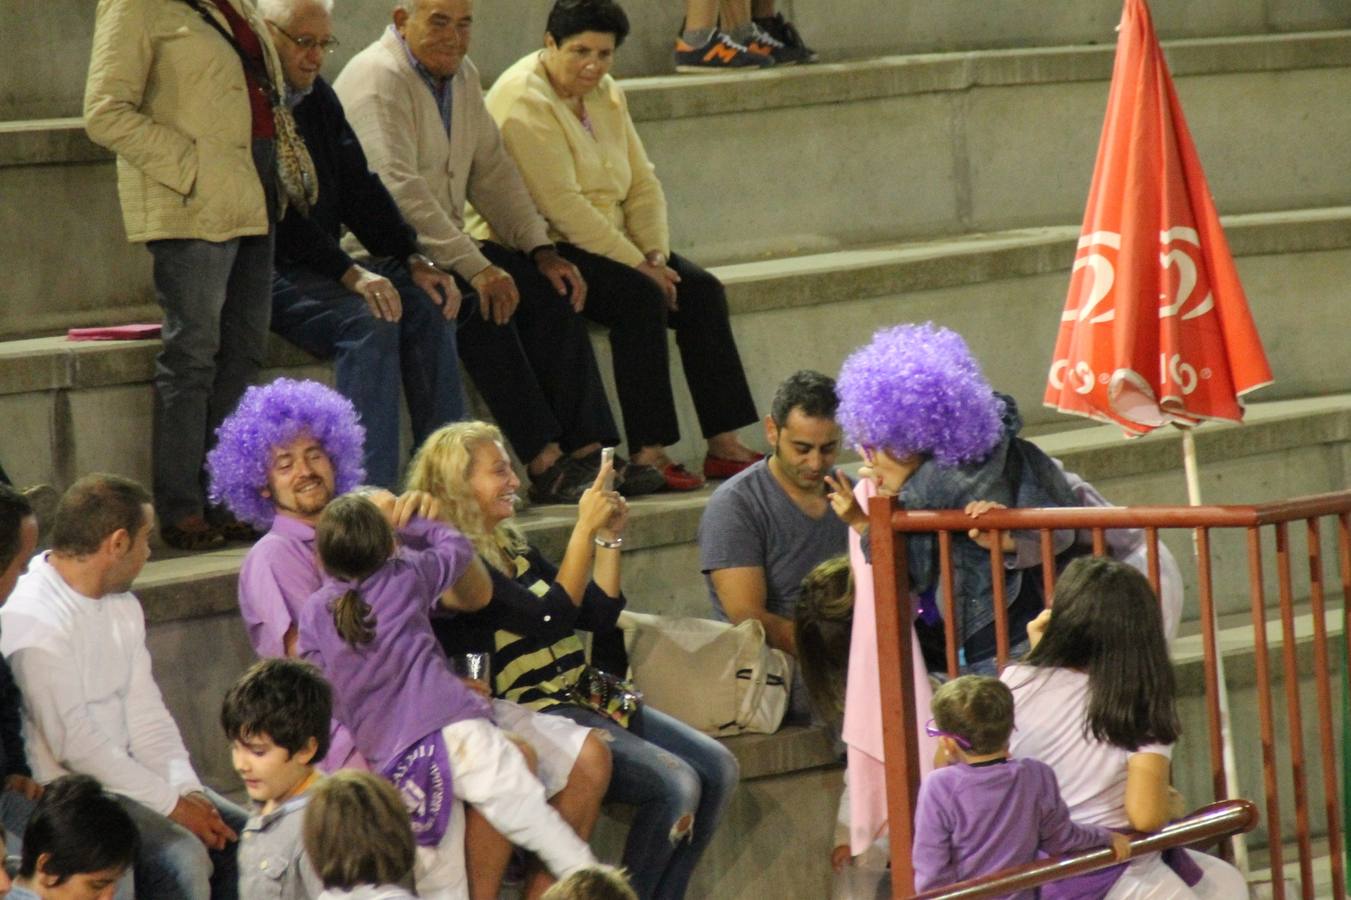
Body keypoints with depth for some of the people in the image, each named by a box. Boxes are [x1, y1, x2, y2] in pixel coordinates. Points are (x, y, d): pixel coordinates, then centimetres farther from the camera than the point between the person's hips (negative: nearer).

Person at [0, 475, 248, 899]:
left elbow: (146, 713, 12)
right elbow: (76, 746, -22)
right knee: (181, 857, -27)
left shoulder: (122, 606, 11)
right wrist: (173, 806, -18)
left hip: (123, 776, 9)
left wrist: (187, 789, -6)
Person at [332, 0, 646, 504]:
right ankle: (544, 465, -29)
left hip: (443, 246, 9)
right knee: (486, 300, -29)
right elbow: (400, 191, -26)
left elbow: (492, 173, 16)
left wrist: (541, 250, 2)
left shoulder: (463, 76, 13)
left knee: (548, 287, -10)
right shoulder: (378, 81, -16)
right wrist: (474, 267, -30)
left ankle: (590, 453, -15)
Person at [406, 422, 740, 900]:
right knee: (675, 784, -23)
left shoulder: (513, 549, 17)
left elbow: (601, 616, 18)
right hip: (535, 714, -9)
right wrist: (585, 529, -18)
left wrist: (610, 537, 7)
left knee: (717, 767, -4)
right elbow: (551, 618, -20)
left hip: (584, 697, 9)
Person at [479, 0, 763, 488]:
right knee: (640, 296, -29)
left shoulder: (606, 94, 11)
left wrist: (655, 254, -7)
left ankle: (724, 445, -12)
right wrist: (637, 264, -21)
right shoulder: (523, 101, -17)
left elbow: (643, 183, 11)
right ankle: (647, 453, -29)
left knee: (701, 290, -10)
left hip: (604, 242, 9)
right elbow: (561, 205, -23)